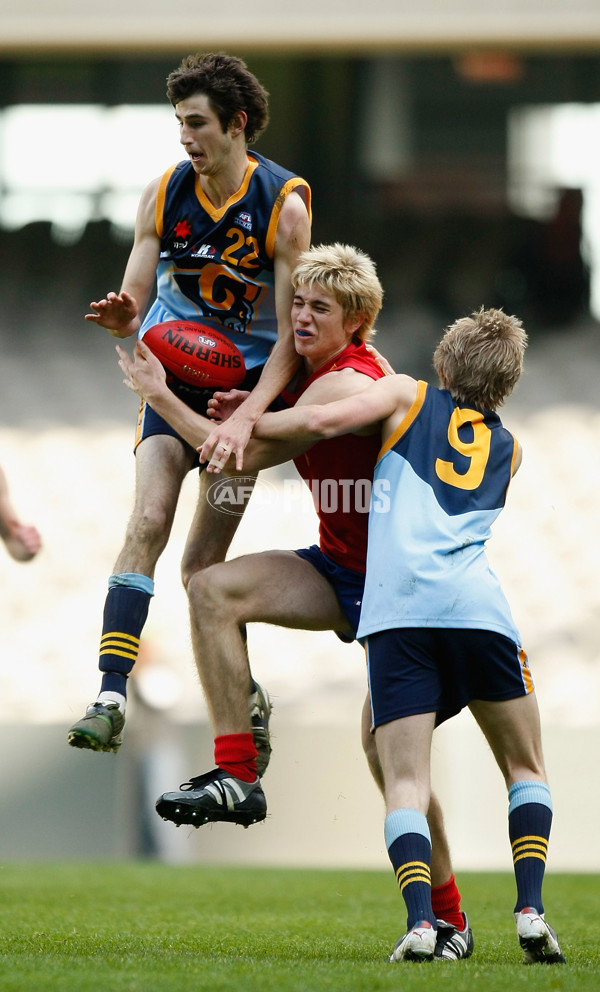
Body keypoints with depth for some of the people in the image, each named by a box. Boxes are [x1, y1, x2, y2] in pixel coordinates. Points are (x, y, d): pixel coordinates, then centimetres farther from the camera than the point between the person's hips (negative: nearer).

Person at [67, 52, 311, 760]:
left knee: (202, 566, -4)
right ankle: (110, 699, -24)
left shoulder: (284, 205, -13)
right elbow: (135, 305, 0)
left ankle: (245, 696, 19)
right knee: (148, 523, -19)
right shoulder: (164, 195, -4)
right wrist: (121, 318, -26)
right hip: (174, 376, 2)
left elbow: (293, 335, -15)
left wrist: (246, 416, -28)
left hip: (249, 383, -2)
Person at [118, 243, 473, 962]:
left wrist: (160, 396, -14)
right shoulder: (314, 368, 6)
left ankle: (448, 915, 6)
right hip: (339, 571, 9)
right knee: (213, 588, -13)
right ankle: (236, 776, -15)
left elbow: (246, 457, -23)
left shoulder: (346, 385, -23)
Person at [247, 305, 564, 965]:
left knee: (404, 783, -4)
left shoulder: (408, 397, 19)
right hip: (476, 607, 2)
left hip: (396, 608, -2)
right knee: (526, 769, 17)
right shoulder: (508, 451, 30)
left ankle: (421, 921, -23)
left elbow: (325, 420, 2)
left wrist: (243, 425, 15)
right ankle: (530, 911, 0)